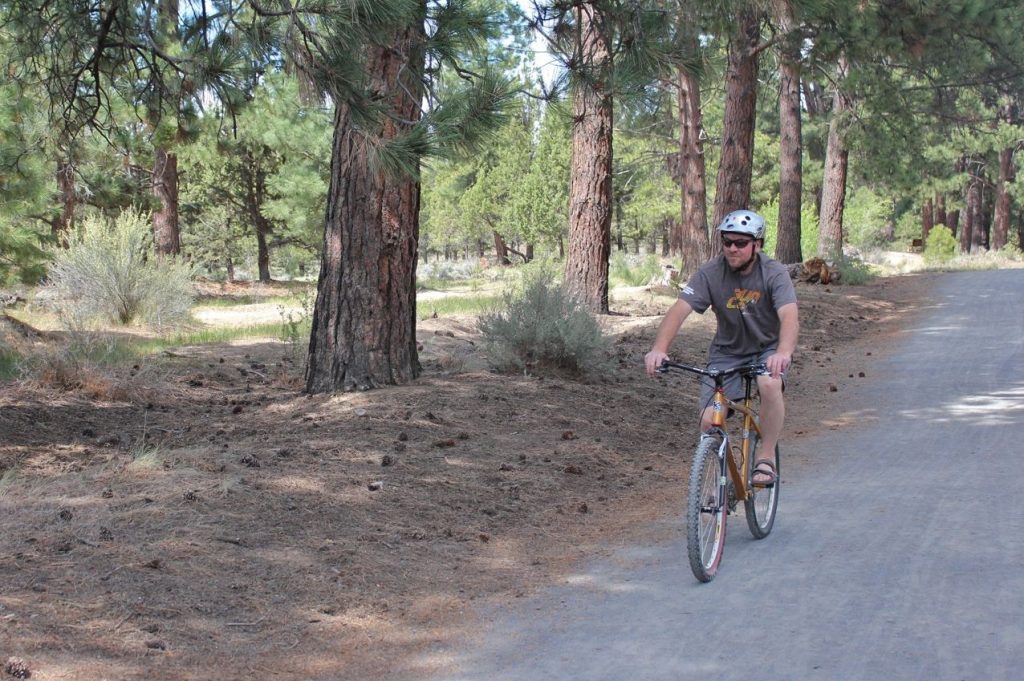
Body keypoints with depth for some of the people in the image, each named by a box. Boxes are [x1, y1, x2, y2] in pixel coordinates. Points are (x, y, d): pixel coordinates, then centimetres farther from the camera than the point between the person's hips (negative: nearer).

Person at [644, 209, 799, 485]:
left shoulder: (774, 274, -20)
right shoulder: (711, 273, -16)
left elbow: (790, 317, -35)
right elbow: (679, 309, -26)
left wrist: (783, 352, -56)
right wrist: (659, 349, -44)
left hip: (768, 349, -2)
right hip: (727, 351, 2)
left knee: (770, 385, -35)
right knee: (709, 422, -14)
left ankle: (766, 460, -17)